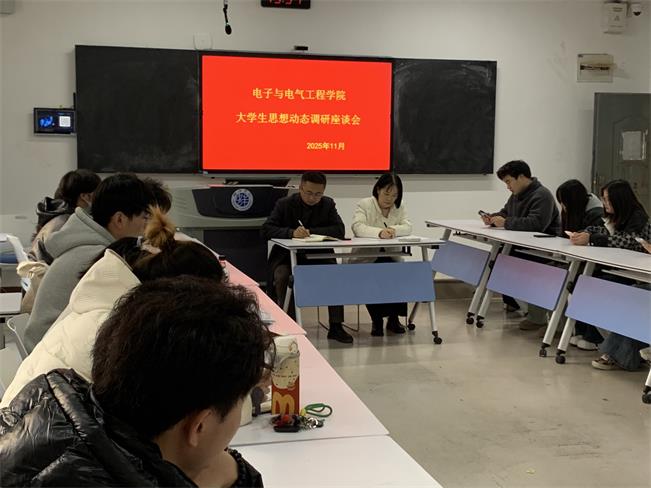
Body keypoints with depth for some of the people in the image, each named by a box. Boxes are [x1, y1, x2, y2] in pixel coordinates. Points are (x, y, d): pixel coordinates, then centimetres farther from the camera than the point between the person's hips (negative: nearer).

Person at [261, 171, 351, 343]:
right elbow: (266, 230, -11)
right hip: (287, 256, -1)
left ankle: (336, 327, -15)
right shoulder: (284, 204, -1)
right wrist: (292, 233, -28)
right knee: (282, 276, -33)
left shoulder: (328, 204, 5)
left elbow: (340, 230, -8)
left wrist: (310, 232, -19)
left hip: (318, 256, 2)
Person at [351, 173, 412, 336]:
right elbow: (357, 227, -21)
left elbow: (407, 227, -5)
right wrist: (379, 232, -38)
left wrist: (394, 230, -28)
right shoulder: (364, 205, -2)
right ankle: (376, 320, -10)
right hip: (365, 259, -3)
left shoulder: (399, 208, 11)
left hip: (391, 258, 3)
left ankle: (394, 318, -5)